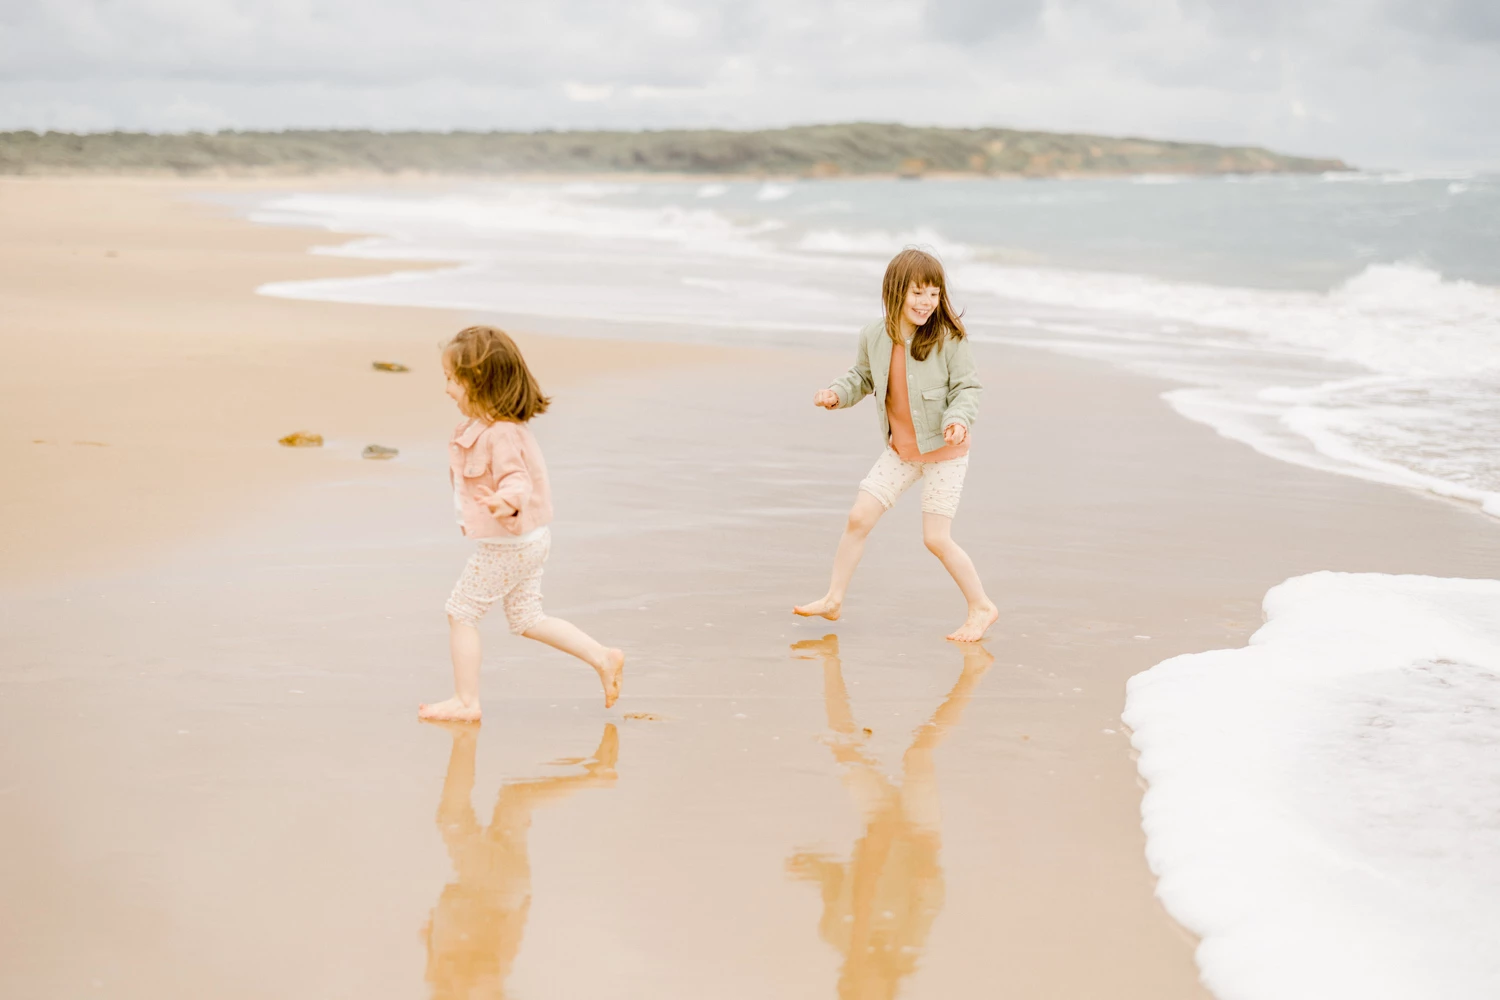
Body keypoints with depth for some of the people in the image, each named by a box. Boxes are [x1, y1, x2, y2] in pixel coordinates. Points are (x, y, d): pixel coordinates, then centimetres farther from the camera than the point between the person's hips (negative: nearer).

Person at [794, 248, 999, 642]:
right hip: (900, 450, 5)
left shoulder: (948, 337, -19)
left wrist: (960, 418, -31)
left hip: (944, 451, -5)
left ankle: (982, 608, 11)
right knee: (858, 518, 5)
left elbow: (967, 387, -12)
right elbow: (862, 378, 11)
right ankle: (833, 599, 21)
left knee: (936, 538, -7)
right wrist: (837, 393, -8)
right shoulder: (873, 337, -6)